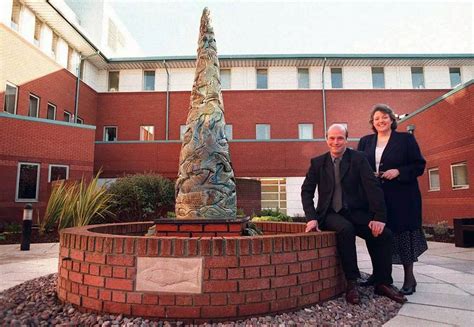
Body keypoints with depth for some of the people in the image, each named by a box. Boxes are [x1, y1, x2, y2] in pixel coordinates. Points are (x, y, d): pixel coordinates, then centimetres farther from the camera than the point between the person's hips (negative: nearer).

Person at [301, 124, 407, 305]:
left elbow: (373, 186, -7)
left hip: (356, 212, 1)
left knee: (384, 234, -22)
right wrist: (312, 218, -11)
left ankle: (383, 283, -1)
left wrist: (379, 217, -17)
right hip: (331, 214, -1)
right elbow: (306, 191, 3)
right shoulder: (317, 162, 4)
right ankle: (351, 283, -17)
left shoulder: (358, 158, 1)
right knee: (345, 229, -33)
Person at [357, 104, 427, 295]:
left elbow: (419, 165, -1)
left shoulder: (406, 138, 3)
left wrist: (398, 171, -16)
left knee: (403, 232, 0)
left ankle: (409, 277, 13)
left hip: (402, 197, -3)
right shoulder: (365, 142, 11)